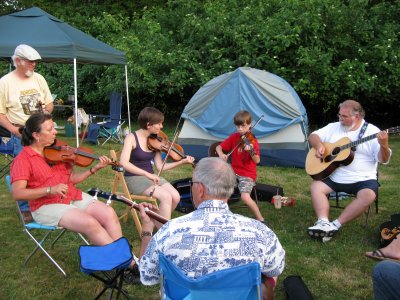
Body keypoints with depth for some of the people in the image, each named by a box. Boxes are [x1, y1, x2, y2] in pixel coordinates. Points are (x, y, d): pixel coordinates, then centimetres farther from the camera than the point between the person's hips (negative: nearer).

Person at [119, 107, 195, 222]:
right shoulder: (132, 138, -14)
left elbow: (160, 166, 1)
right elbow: (124, 163, -28)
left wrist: (182, 161, -7)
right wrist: (148, 174, -33)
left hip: (150, 177, 6)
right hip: (134, 179, -6)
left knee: (176, 197, -14)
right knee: (166, 197, -25)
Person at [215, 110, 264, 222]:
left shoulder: (252, 141, -12)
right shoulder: (234, 137, 2)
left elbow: (257, 161, -20)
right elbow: (218, 147, 6)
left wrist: (251, 151, -40)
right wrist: (221, 154, -17)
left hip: (248, 174, -5)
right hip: (234, 171, 5)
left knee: (245, 197, -28)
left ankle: (260, 220, -7)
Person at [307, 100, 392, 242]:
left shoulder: (372, 132, -5)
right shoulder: (334, 127, 8)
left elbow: (383, 160, -10)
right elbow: (313, 136, 13)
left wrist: (384, 145, -31)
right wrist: (319, 145, -10)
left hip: (362, 179, -4)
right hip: (334, 176, 4)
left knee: (368, 195, -31)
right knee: (316, 186, -18)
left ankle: (335, 225, -27)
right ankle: (323, 223, -27)